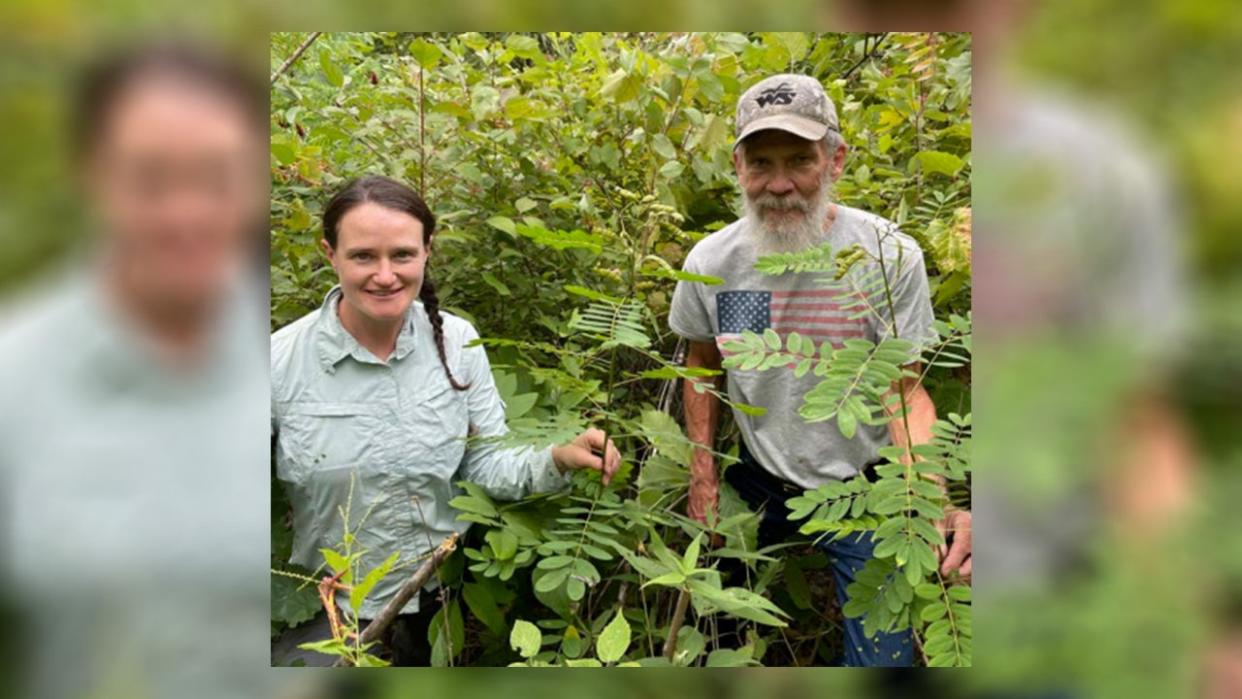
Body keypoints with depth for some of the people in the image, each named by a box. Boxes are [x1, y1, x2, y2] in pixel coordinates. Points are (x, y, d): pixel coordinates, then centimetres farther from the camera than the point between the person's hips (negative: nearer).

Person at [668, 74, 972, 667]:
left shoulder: (891, 256, -20)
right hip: (757, 483, 3)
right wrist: (702, 477, 2)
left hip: (863, 487, -2)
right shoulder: (710, 262, -12)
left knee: (881, 653, 6)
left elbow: (906, 392, -17)